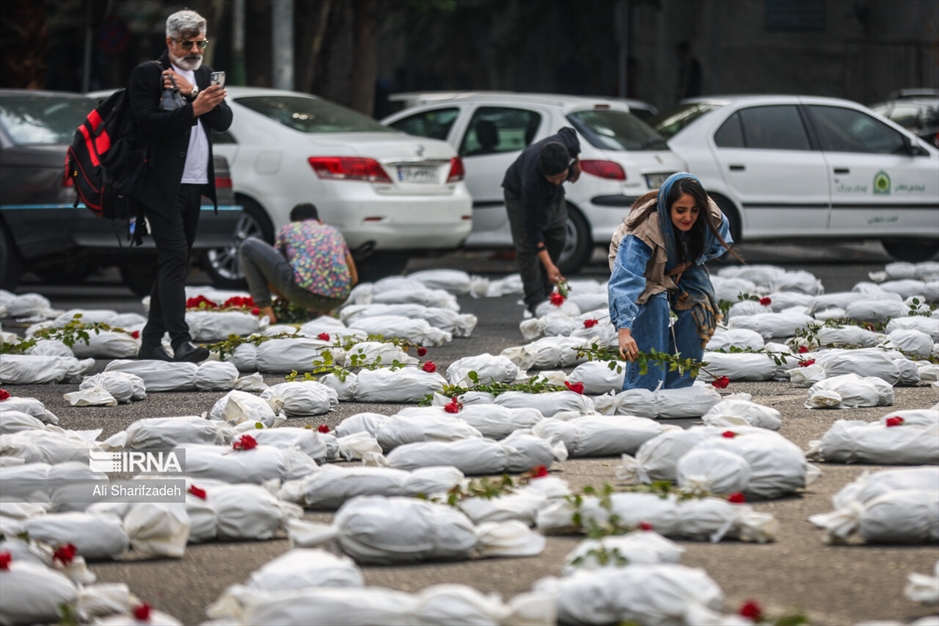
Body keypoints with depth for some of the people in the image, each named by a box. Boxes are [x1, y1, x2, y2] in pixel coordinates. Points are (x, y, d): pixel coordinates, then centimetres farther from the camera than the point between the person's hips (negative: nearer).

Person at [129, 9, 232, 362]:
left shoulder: (203, 75, 16)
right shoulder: (147, 74, -4)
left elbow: (224, 121, 4)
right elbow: (146, 125, -16)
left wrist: (192, 91, -10)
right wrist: (193, 109, -25)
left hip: (194, 186, 7)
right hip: (162, 186, -7)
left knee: (173, 264, 8)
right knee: (174, 260, -16)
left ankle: (151, 344, 13)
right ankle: (181, 343, -23)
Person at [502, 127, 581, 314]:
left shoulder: (568, 142, -38)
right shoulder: (531, 179, -47)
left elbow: (568, 132, -7)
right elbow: (533, 228, -42)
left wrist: (576, 163, -1)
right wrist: (549, 266, -46)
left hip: (552, 194, 6)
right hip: (519, 194, -6)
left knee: (557, 237, 7)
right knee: (527, 245, -13)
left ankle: (545, 293, 19)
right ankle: (535, 301, -9)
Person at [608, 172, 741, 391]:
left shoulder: (711, 217, -29)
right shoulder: (644, 229, -43)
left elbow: (720, 243, -3)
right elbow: (624, 281, -53)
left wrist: (689, 263, -21)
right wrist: (624, 331, -64)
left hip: (683, 266, 4)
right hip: (643, 266, -4)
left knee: (699, 308, -17)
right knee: (655, 304, -30)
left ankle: (678, 387, -3)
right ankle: (641, 390, -27)